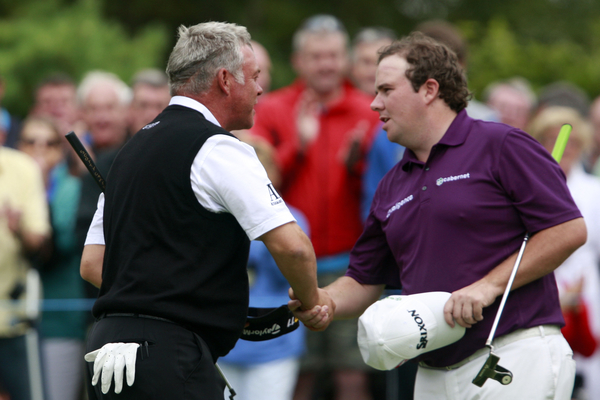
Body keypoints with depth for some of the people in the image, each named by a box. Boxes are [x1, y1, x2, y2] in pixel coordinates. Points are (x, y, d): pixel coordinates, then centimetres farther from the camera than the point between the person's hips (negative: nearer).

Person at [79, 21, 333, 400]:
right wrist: (313, 299, 5)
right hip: (169, 355, -9)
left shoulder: (132, 149, 20)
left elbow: (92, 264, 22)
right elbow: (290, 244, -14)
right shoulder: (218, 148, -8)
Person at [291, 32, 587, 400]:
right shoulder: (392, 187, 18)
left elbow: (569, 230, -9)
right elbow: (364, 282, 21)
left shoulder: (502, 146, -3)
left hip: (516, 359, -7)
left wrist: (489, 286, -15)